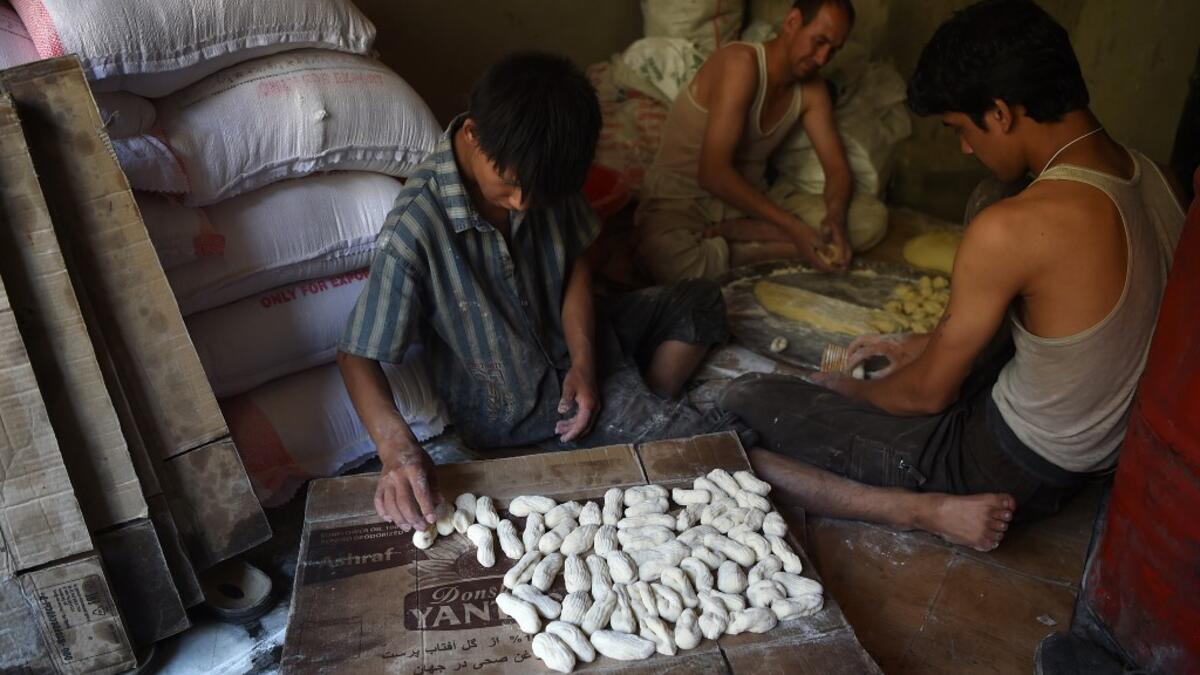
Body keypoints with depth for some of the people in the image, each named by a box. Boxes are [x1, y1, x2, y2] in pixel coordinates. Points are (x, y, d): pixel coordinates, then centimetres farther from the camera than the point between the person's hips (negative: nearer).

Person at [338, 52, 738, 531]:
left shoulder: (541, 173, -15)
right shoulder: (414, 230, -31)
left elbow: (575, 261, -1)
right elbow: (357, 355, -25)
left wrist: (583, 360, -13)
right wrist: (396, 447, -41)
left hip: (567, 349, 6)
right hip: (510, 406, -6)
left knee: (699, 305, 8)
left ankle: (638, 418, 2)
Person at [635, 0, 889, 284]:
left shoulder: (812, 89, 2)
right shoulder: (740, 63, -20)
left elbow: (837, 167, 2)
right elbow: (713, 173, -27)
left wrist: (835, 218, -23)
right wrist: (791, 227, -30)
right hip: (680, 201, -7)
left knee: (872, 218, -10)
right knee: (673, 261, -44)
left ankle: (725, 234, -15)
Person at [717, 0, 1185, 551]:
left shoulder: (1014, 227, -30)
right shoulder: (1145, 175, -3)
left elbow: (928, 393, -17)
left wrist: (848, 390, 4)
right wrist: (928, 345, 14)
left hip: (1010, 467, -9)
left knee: (742, 406, -11)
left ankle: (931, 511, -13)